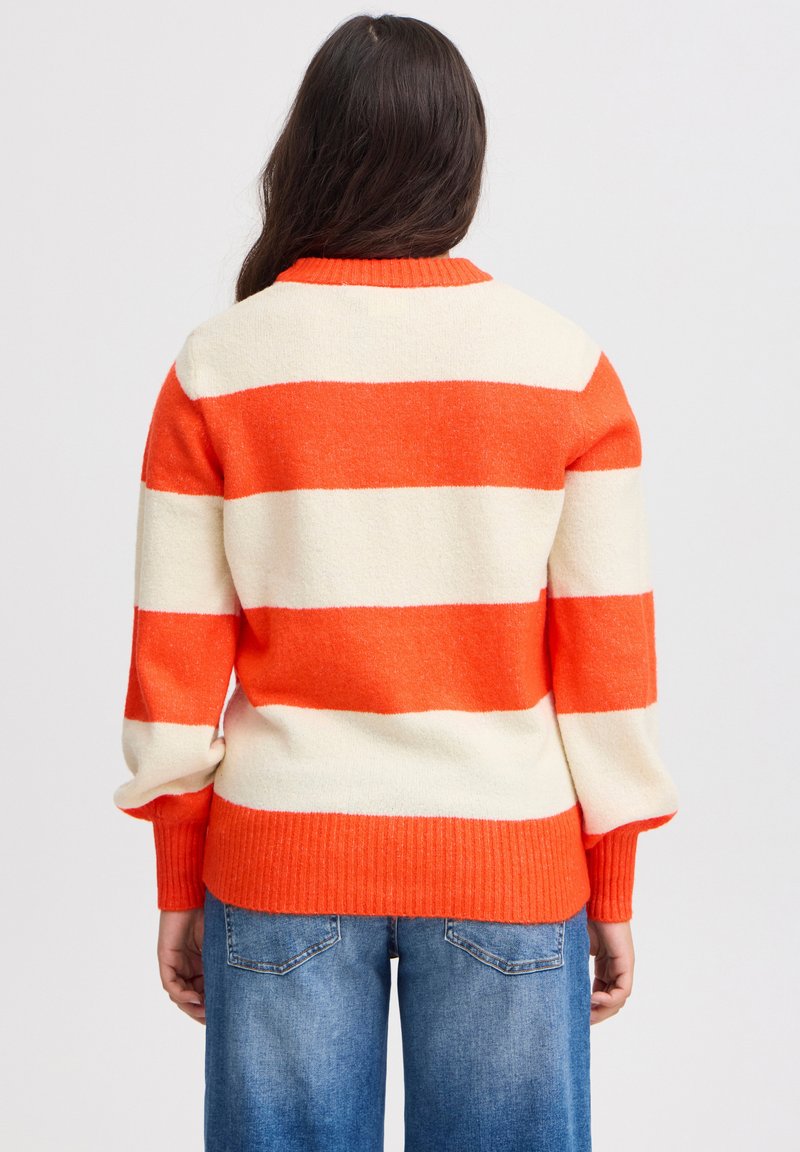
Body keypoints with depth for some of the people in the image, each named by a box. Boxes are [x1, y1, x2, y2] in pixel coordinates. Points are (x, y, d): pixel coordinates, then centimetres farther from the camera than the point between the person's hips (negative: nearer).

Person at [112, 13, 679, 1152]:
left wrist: (178, 889, 8)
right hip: (507, 862, 0)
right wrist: (613, 892, 6)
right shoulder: (568, 369, -4)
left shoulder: (215, 369, -4)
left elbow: (173, 668, -2)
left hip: (279, 863, 1)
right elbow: (608, 664, -4)